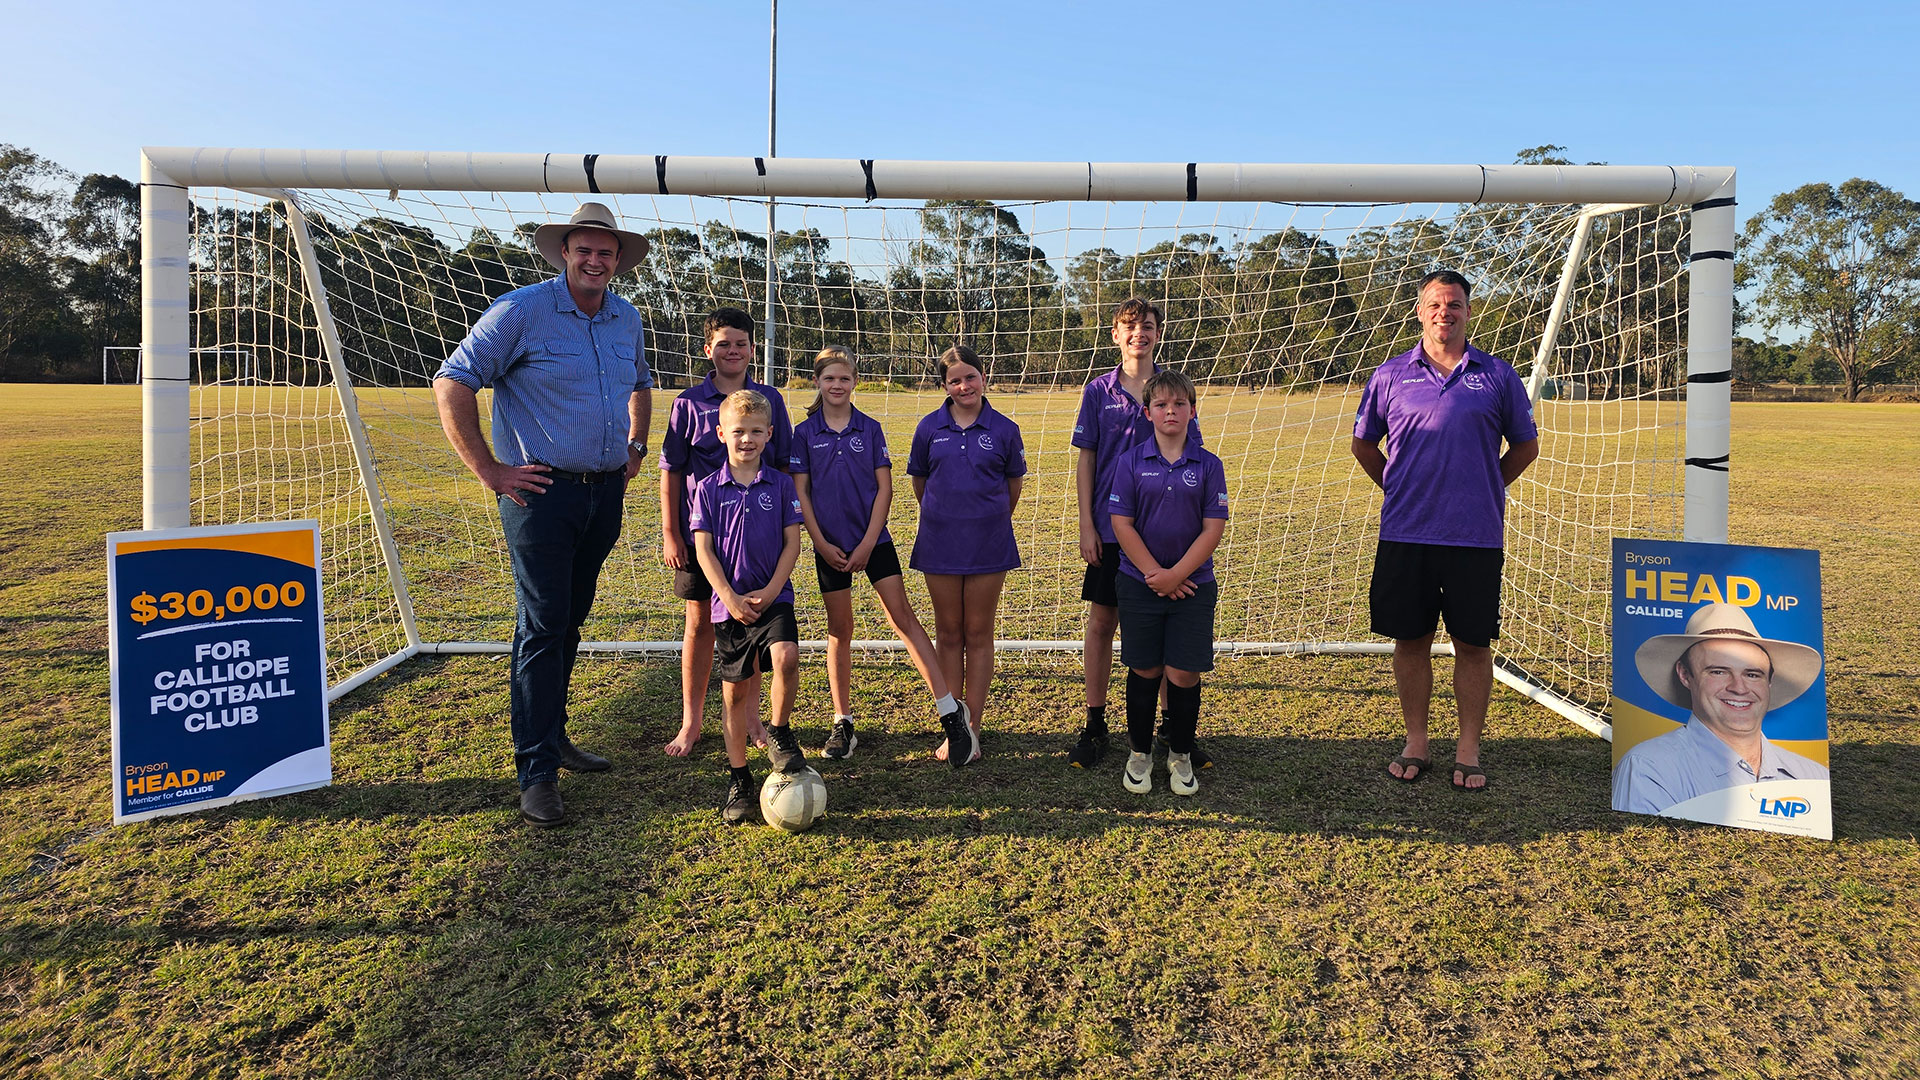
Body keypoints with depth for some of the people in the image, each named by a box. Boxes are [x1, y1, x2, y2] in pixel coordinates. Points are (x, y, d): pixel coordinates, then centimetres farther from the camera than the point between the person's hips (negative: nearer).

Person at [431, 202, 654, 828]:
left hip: (605, 493, 6)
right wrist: (490, 472, -11)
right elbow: (452, 384, -9)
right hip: (541, 491, -6)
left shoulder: (627, 321, 11)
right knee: (541, 627, -6)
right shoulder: (522, 311, -8)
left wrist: (635, 448, 17)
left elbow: (640, 385, 31)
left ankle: (553, 736, 30)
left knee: (570, 622, 15)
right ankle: (537, 773, 0)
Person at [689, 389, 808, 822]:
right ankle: (738, 777, 19)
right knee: (735, 690, 5)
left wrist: (770, 591, -10)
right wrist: (729, 597, -11)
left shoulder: (781, 484, 2)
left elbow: (792, 543, 0)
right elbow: (703, 548, -2)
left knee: (786, 656, -27)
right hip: (729, 601, 0)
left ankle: (780, 733, -2)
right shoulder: (708, 489, 1)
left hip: (774, 596, 0)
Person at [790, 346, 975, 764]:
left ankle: (951, 710, -5)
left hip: (873, 541, 0)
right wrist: (821, 543, -7)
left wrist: (868, 543, -7)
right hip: (830, 546, 1)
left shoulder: (870, 429, 3)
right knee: (839, 630, 6)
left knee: (903, 617, -7)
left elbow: (884, 487, 0)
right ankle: (843, 724, 16)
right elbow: (800, 492, 1)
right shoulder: (805, 433, 3)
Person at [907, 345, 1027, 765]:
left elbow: (1013, 487, 8)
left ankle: (972, 729, 12)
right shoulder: (930, 427, 1)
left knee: (978, 635, 5)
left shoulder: (1004, 429, -2)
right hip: (940, 543, 1)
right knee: (948, 634, 7)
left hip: (988, 545, -1)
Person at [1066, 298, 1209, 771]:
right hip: (1110, 529, 0)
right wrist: (1086, 525, -2)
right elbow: (1085, 460, 4)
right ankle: (1095, 724, 16)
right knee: (1102, 623, 5)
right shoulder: (1099, 391, 3)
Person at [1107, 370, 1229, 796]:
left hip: (1193, 585, 0)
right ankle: (1140, 753, 24)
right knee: (1144, 671, 7)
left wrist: (1176, 574, -12)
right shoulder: (1131, 462, 0)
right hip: (1139, 583, 0)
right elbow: (1121, 524, -4)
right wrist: (1154, 574, -10)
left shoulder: (1208, 465, 0)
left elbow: (1213, 529, -3)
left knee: (1184, 674, 1)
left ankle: (1181, 755, 21)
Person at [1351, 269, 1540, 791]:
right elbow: (1363, 443, 17)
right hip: (1405, 535, 1)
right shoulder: (1390, 375, 6)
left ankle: (1468, 750, 17)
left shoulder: (1497, 375, 5)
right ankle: (1415, 743, 20)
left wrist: (1481, 489, 11)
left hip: (1477, 536, 0)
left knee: (1473, 644, 4)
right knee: (1410, 640, 6)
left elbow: (1525, 445, 15)